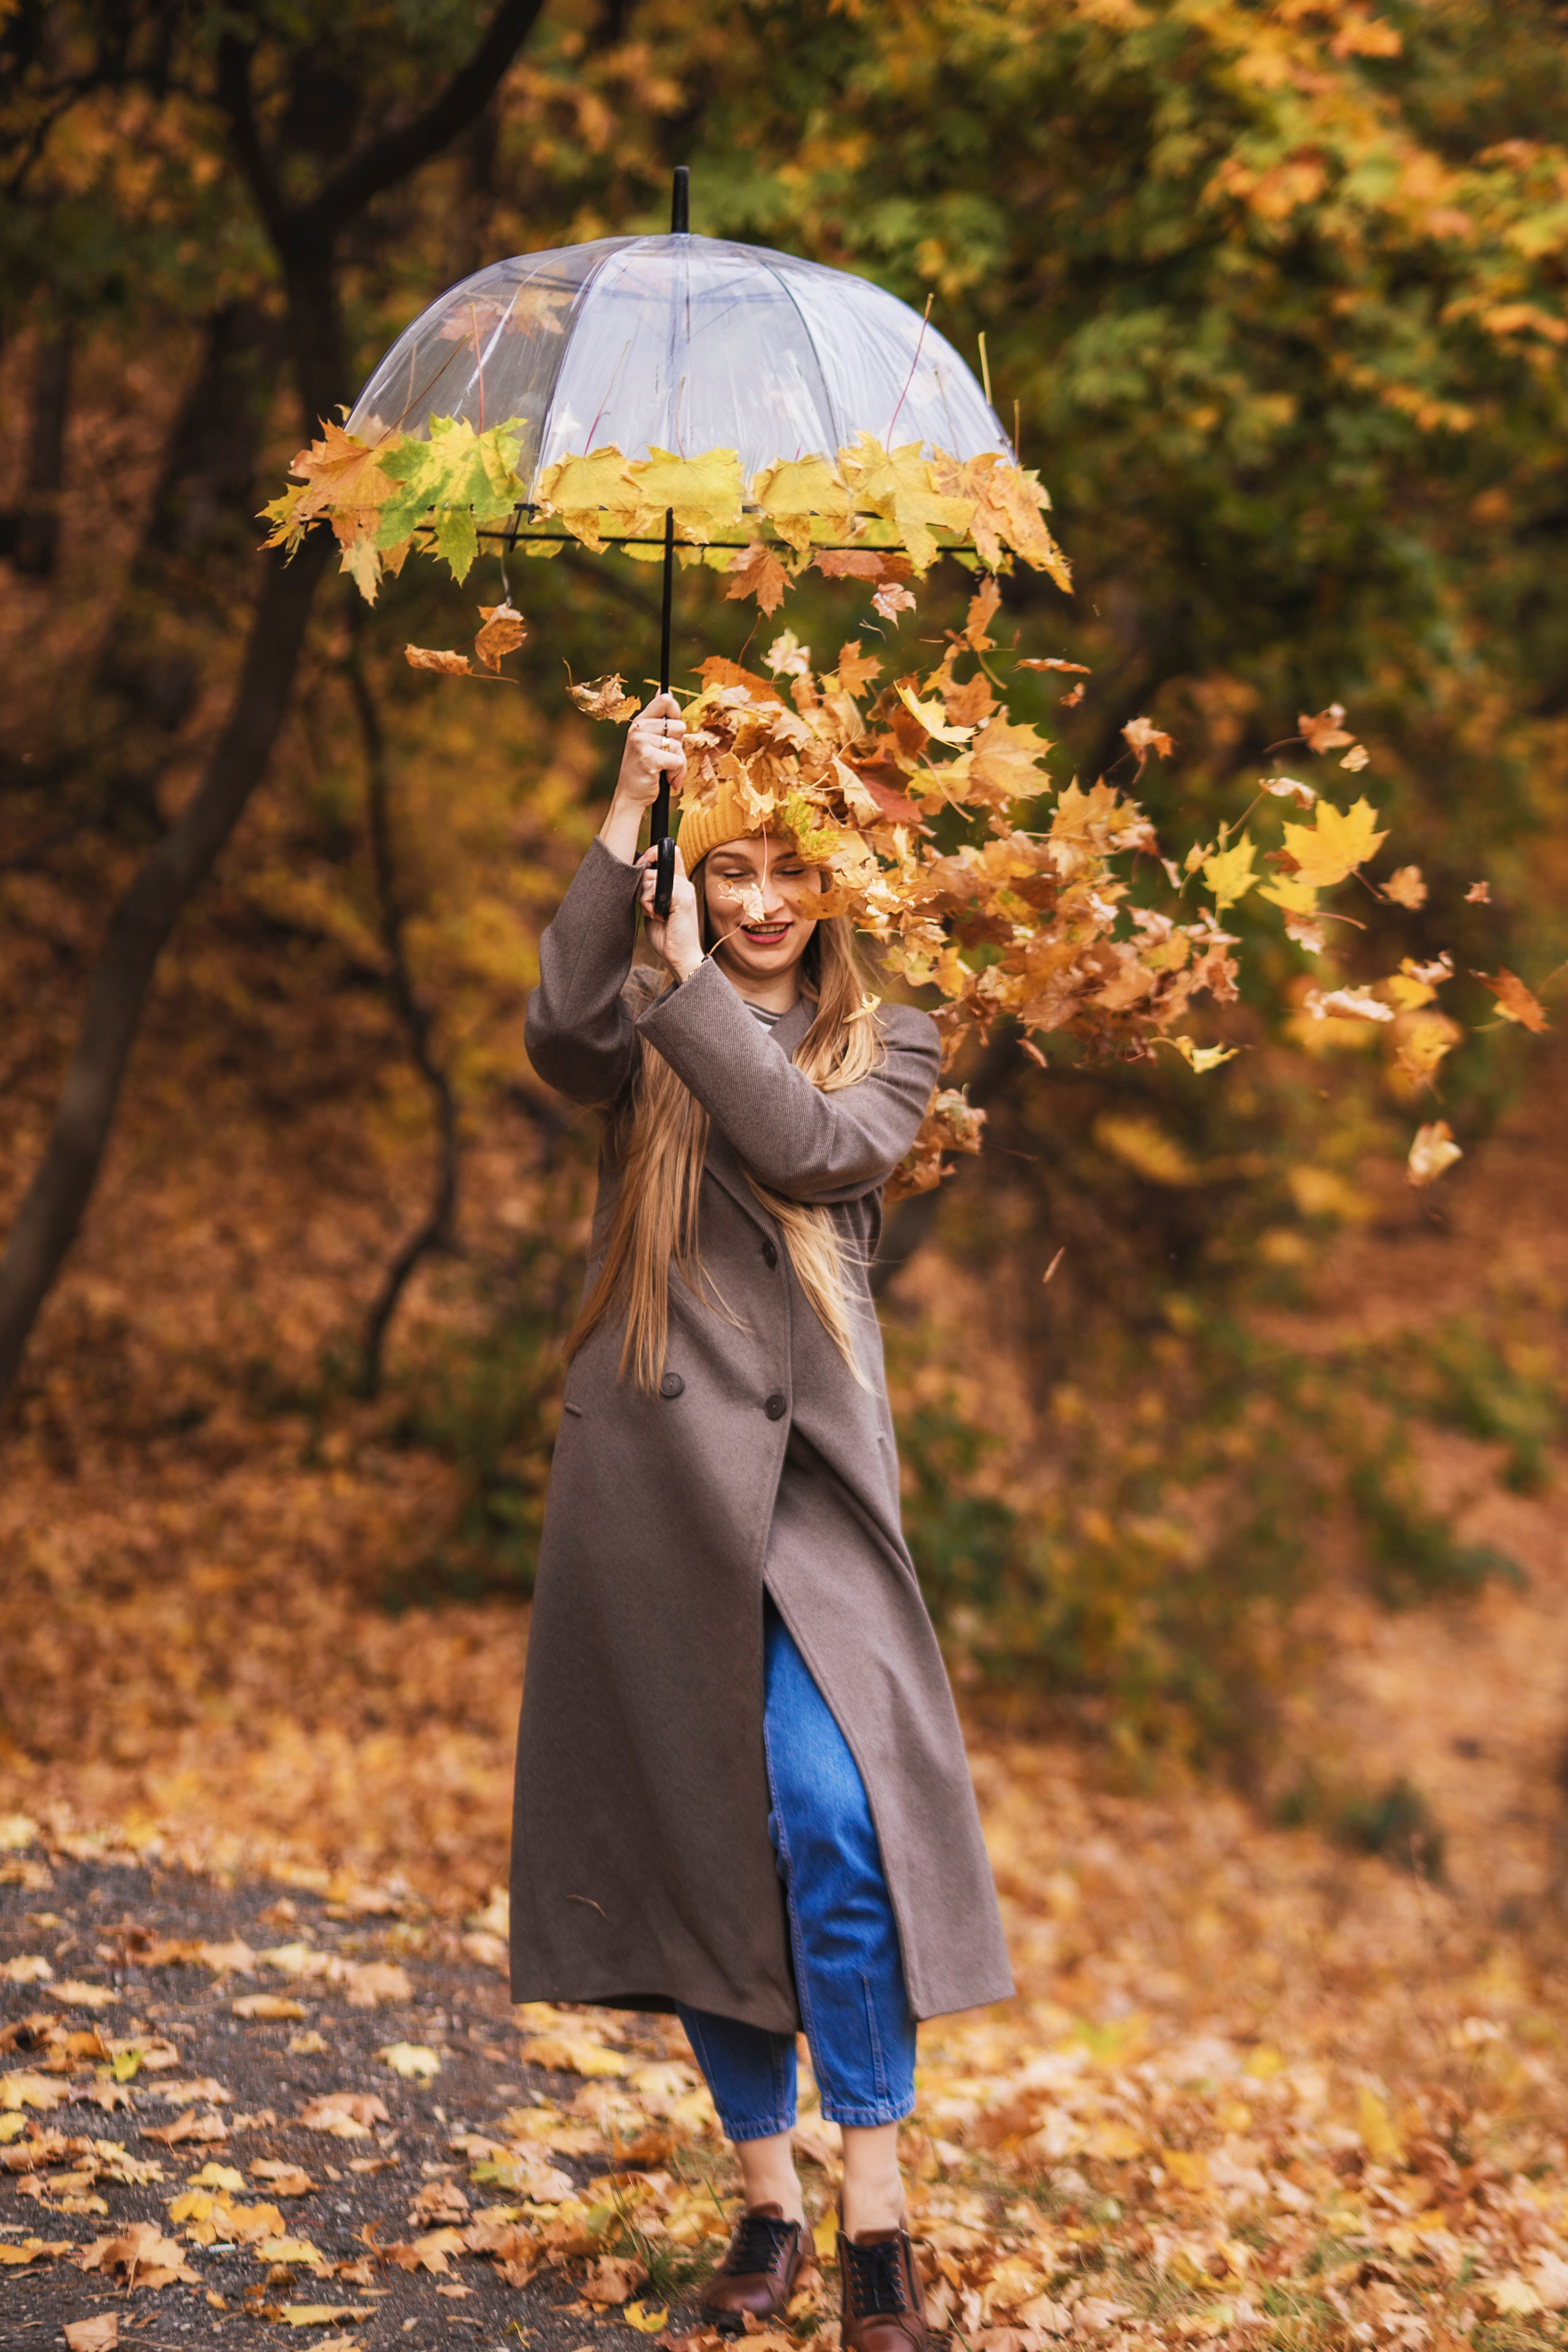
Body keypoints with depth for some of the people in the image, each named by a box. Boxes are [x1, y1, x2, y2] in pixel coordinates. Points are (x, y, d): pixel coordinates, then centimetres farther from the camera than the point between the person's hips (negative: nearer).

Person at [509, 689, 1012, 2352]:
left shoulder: (883, 1041, 10)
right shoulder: (642, 1029, 11)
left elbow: (806, 1148, -10)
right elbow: (557, 1035, -13)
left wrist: (693, 978, -8)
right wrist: (626, 822, -16)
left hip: (806, 1465, -2)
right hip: (648, 1466, 2)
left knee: (833, 1814, -16)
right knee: (695, 1838, 5)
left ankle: (876, 2210, -7)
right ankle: (765, 2200, 17)